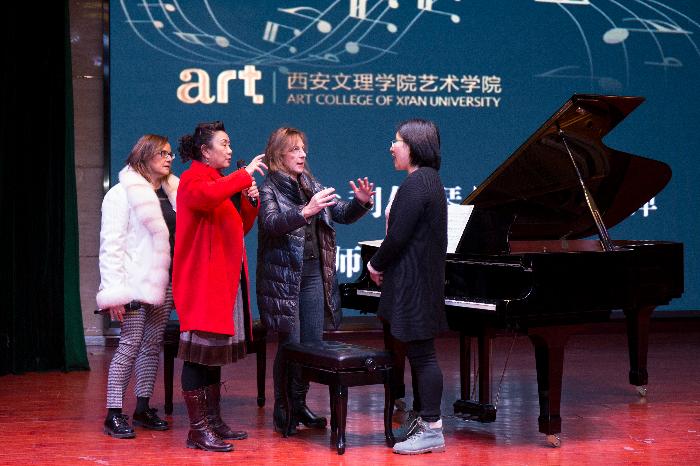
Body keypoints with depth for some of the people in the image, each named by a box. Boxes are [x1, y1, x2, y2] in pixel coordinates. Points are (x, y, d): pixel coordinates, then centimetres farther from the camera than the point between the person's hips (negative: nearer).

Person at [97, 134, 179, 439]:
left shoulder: (172, 193, 15)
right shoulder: (122, 193, -4)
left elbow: (183, 237, 17)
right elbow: (111, 245, -8)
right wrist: (114, 292, -15)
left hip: (162, 282, 6)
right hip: (135, 281, -6)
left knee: (153, 343, 8)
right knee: (130, 343, -9)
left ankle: (143, 408, 16)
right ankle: (114, 414, -4)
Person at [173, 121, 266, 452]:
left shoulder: (221, 182, 20)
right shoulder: (194, 179, -8)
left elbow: (239, 228, 22)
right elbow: (208, 196, -34)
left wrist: (250, 202, 5)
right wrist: (245, 175, -25)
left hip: (226, 281, 10)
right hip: (202, 282, -10)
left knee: (215, 351, 14)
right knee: (200, 353, -8)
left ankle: (213, 420, 21)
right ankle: (197, 429, -5)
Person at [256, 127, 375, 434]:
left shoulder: (311, 186, 12)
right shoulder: (269, 189, -7)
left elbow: (342, 214, 13)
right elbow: (271, 223, -25)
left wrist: (361, 202, -8)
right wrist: (306, 211, -40)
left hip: (314, 274, 6)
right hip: (283, 277, -6)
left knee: (313, 345, 8)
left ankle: (299, 404, 21)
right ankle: (282, 410, 9)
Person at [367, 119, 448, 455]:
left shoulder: (416, 183, -17)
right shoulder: (430, 179, 15)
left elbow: (398, 237, -21)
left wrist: (376, 264, -5)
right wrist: (383, 264, 9)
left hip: (413, 284, -10)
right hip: (422, 280, 10)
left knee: (421, 354, -5)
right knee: (419, 354, 15)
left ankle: (432, 431, 0)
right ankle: (424, 420, 24)